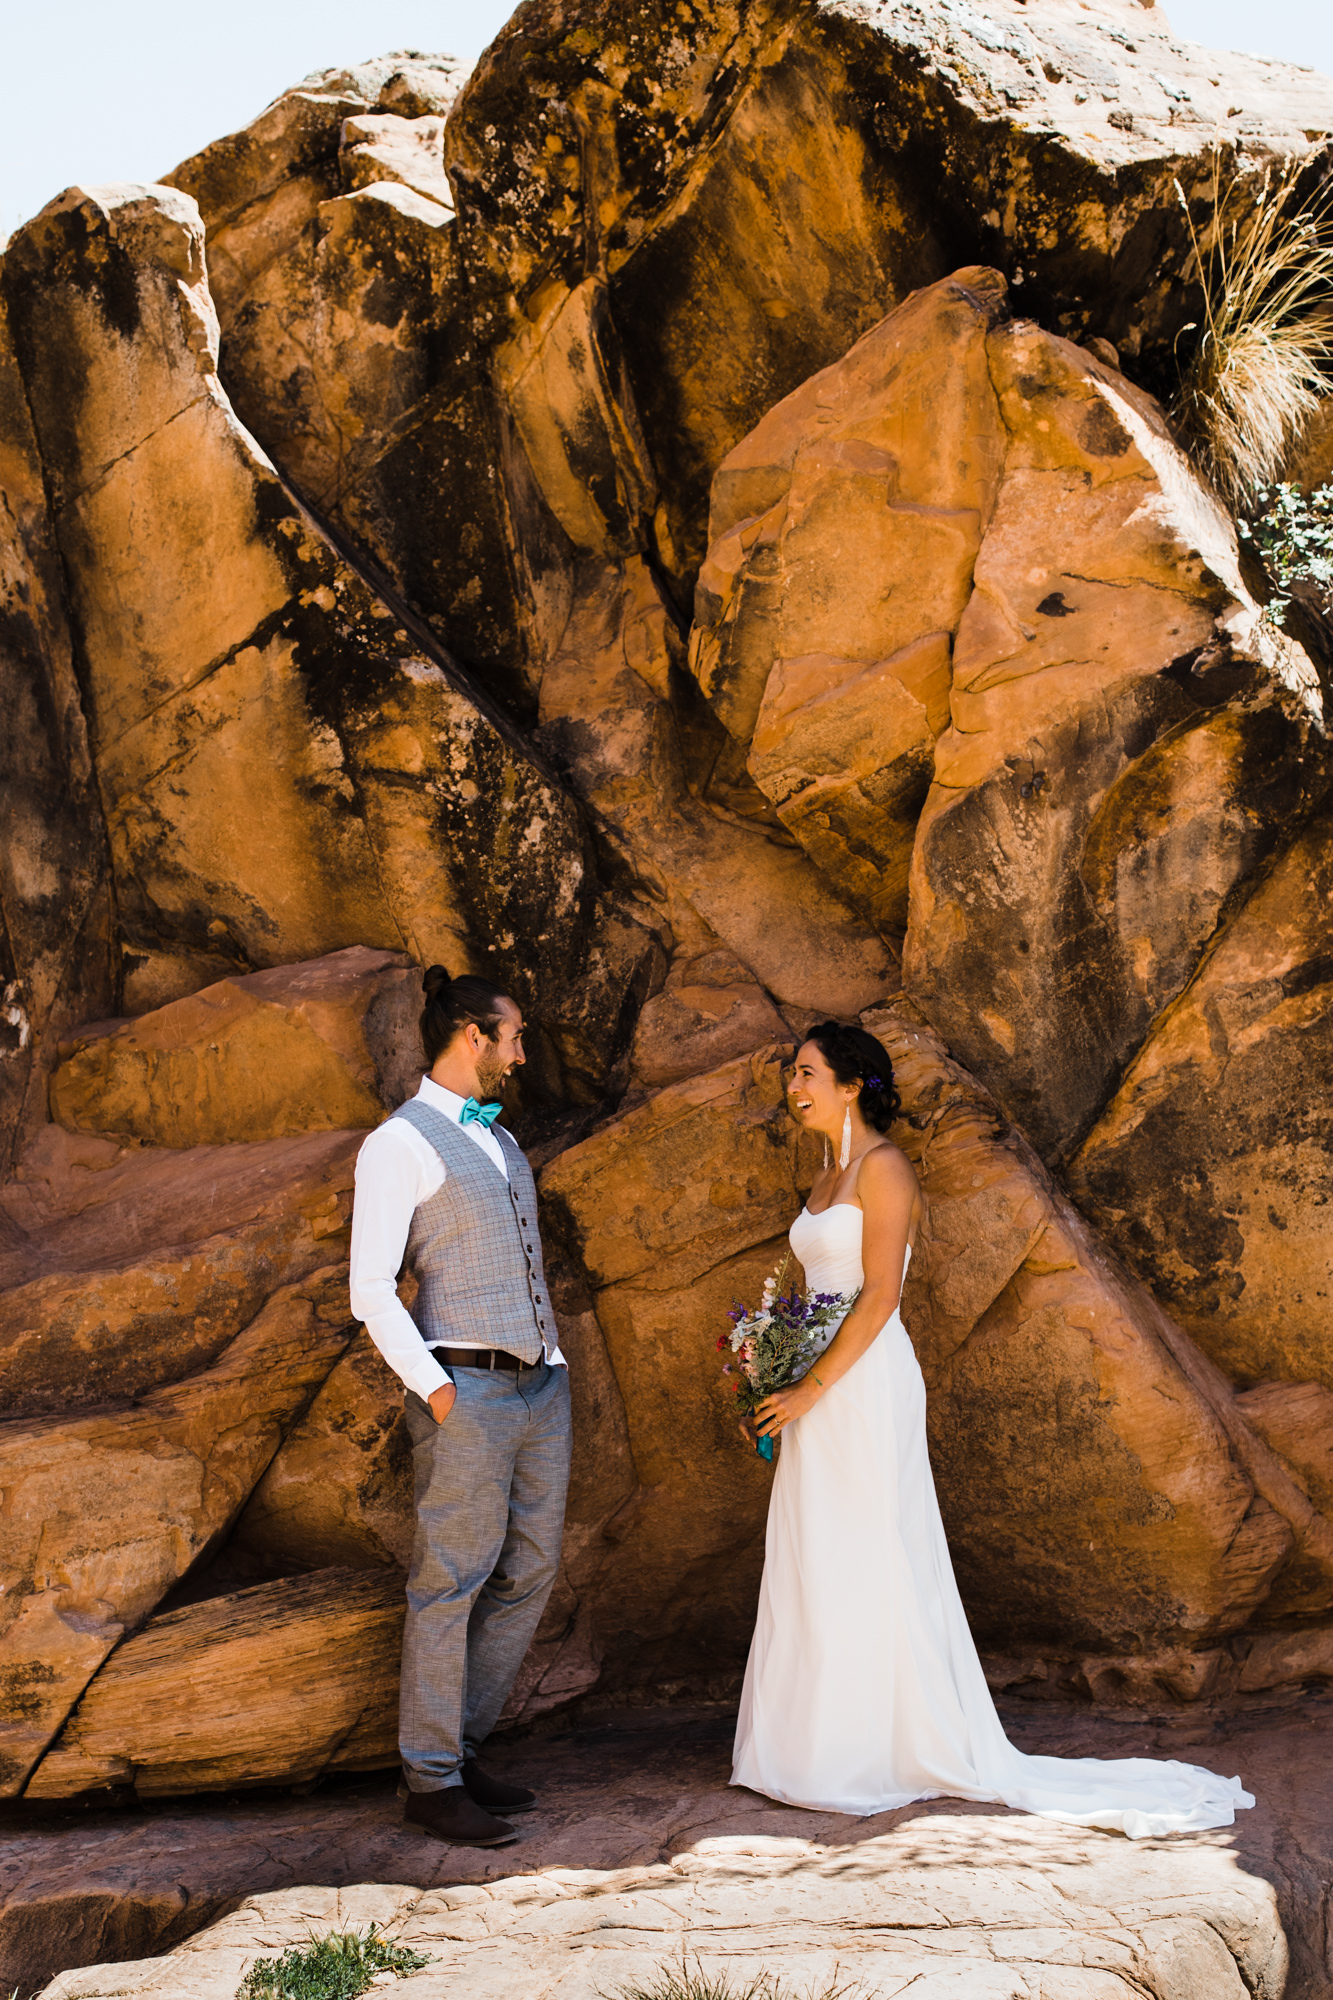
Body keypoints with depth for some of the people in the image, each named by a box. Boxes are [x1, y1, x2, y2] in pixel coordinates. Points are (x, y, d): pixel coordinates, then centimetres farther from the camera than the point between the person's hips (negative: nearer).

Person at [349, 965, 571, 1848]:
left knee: (530, 1572, 10)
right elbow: (372, 1289, -13)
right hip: (464, 1391, -8)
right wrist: (434, 1390, -18)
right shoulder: (400, 1145, -8)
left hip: (539, 1386, 9)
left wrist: (557, 1366, 14)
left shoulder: (501, 1143, 19)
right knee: (453, 1583, -2)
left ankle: (461, 1747, 22)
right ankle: (431, 1780, 8)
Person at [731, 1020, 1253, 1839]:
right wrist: (772, 1386, 13)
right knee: (816, 1568, 10)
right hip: (820, 1392, 9)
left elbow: (879, 1297, -17)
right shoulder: (829, 1177, 16)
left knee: (864, 1564, -4)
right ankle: (823, 1741, 17)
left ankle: (881, 1754, 4)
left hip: (865, 1389, -9)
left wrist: (810, 1389, -18)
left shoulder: (882, 1168, -11)